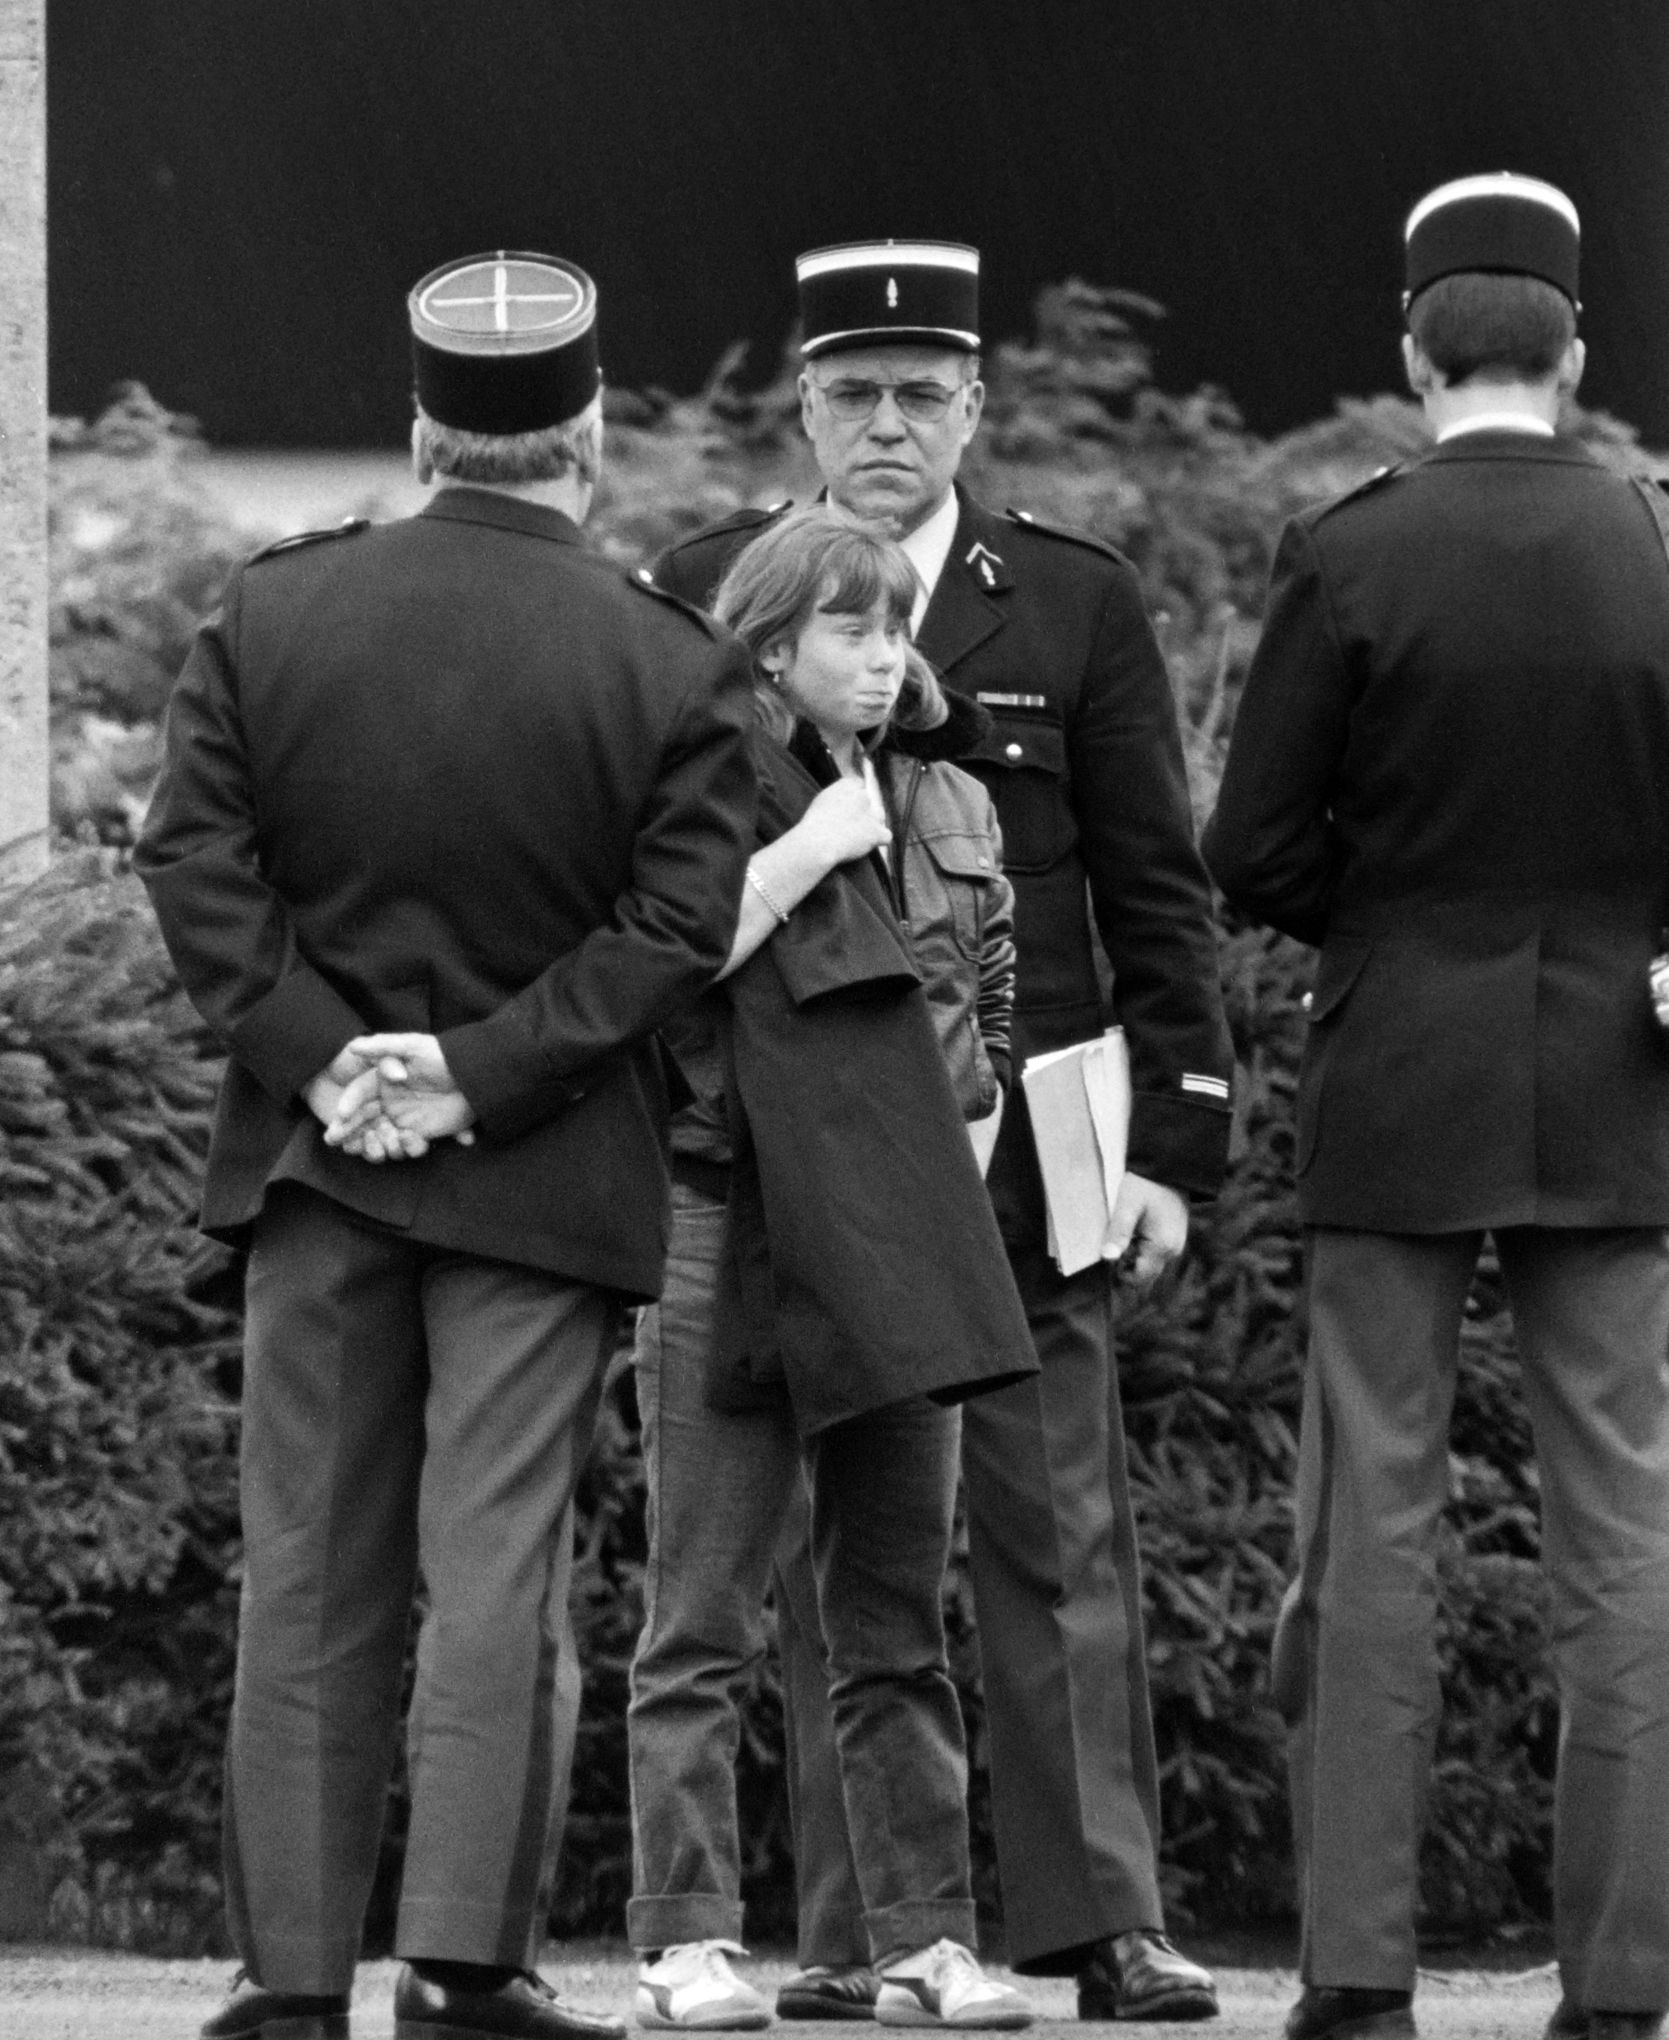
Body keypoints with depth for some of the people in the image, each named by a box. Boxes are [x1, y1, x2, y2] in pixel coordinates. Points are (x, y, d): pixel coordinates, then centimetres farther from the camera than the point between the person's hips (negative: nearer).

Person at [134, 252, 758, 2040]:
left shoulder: (268, 613, -1)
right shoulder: (671, 666, -8)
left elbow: (191, 855, -5)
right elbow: (673, 927, -12)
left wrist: (313, 1050, -7)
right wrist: (486, 1074, -12)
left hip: (312, 1154, 2)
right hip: (540, 1183, -2)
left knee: (308, 1576, 8)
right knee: (496, 1569, 0)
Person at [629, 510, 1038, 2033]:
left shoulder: (952, 807, 13)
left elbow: (991, 1023, 21)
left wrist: (956, 1189, 12)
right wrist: (805, 850, -15)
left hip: (896, 1260, 5)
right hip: (727, 1233, -5)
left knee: (899, 1615, 7)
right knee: (705, 1619, -3)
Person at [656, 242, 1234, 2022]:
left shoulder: (1074, 604, 7)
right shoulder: (703, 598, 6)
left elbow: (1155, 896, 8)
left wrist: (1173, 1146, 1)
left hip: (1022, 1148, 0)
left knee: (1058, 1544, -1)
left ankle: (1096, 1922, 1)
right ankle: (848, 1931, 5)